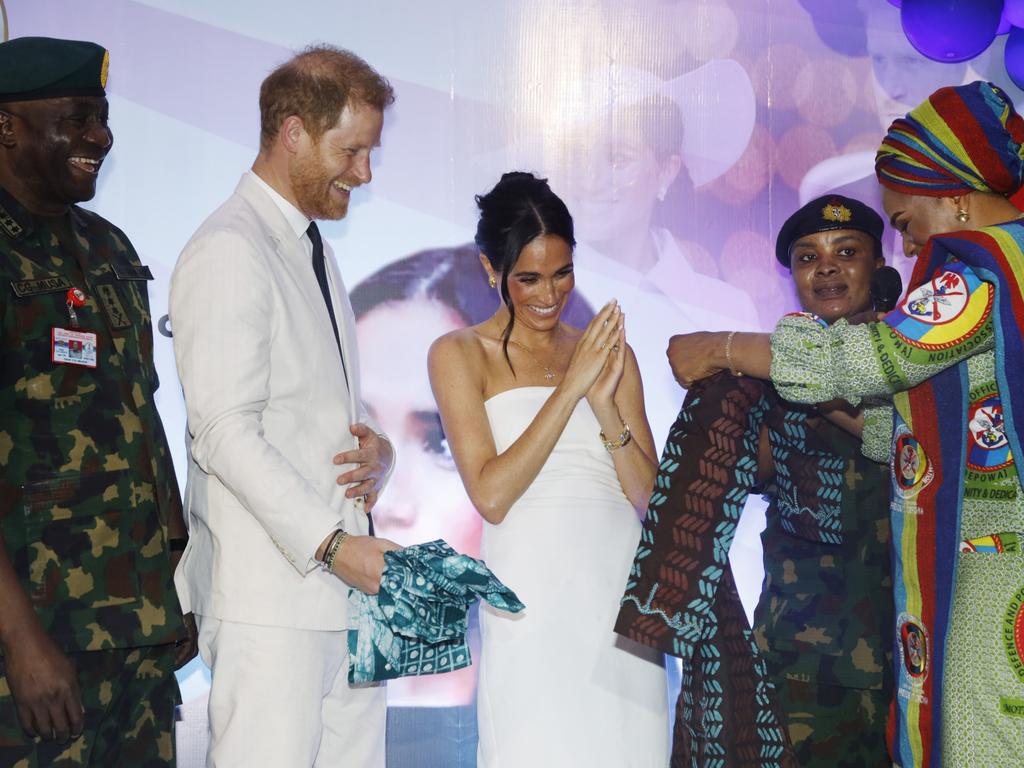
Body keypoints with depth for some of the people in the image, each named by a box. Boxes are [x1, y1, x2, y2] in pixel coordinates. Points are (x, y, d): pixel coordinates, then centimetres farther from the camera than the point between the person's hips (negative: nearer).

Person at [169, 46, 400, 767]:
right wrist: (330, 543, -21)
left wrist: (376, 450, 3)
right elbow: (227, 431, -17)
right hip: (270, 592, -9)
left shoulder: (314, 249, 21)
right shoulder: (227, 252, -10)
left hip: (343, 584, 9)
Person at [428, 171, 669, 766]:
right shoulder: (460, 354, 2)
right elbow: (491, 495, -9)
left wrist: (605, 403, -9)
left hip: (620, 593, 4)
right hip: (533, 600, -3)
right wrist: (569, 389, -12)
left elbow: (650, 497, 6)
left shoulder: (609, 352, 12)